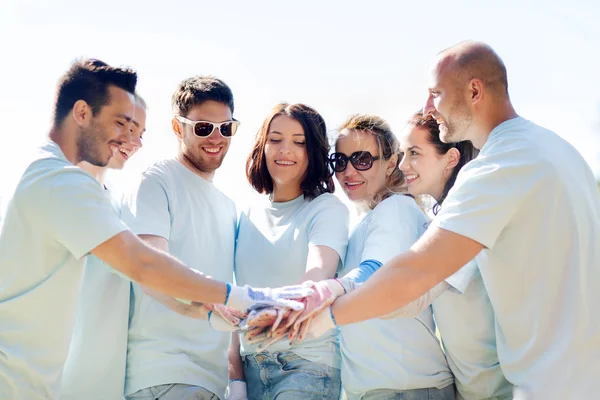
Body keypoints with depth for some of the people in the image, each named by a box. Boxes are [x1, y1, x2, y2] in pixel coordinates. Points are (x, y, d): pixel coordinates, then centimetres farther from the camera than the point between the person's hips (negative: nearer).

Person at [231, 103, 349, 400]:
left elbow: (319, 272, -23)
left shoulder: (328, 209, -5)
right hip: (253, 363, 5)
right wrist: (235, 374, 4)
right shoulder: (248, 216, 9)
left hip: (308, 363, -4)